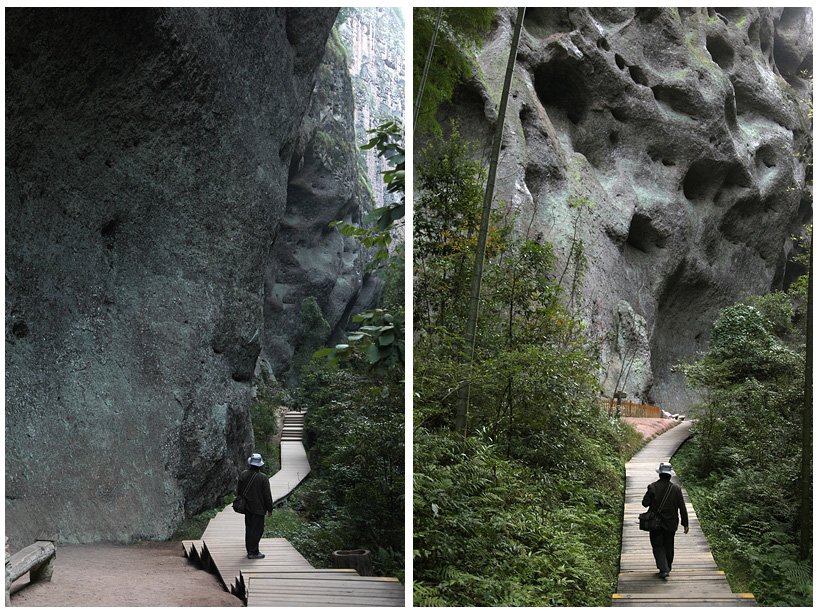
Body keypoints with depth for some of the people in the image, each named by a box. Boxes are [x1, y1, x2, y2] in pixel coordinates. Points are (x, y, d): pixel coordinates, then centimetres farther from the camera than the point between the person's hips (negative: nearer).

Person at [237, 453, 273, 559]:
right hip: (258, 508, -6)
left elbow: (238, 491, 8)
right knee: (257, 529, 1)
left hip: (246, 507, 6)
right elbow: (267, 495, -12)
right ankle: (253, 553, 2)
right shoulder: (263, 477, -17)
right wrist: (270, 509, -2)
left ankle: (249, 550, 24)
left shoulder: (243, 475, -2)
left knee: (249, 528, 16)